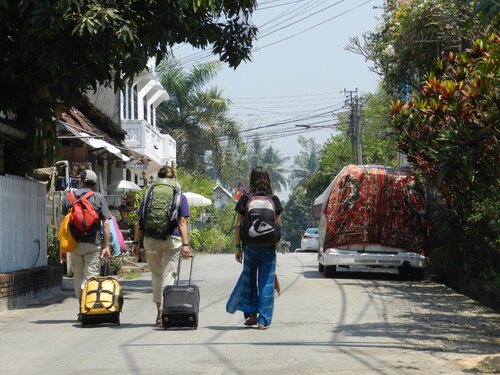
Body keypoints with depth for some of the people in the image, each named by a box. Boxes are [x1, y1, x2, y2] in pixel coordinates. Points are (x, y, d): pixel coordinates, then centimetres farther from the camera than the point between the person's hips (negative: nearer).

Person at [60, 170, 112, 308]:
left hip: (74, 243, 2)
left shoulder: (68, 197, 8)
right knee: (91, 277, -2)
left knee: (78, 277, 11)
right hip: (93, 244, -2)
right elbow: (106, 223, -1)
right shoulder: (98, 198, 5)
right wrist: (106, 246, 1)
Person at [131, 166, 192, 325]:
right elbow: (182, 223, -3)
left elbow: (140, 221, 6)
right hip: (172, 240, -2)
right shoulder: (180, 198, 5)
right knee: (169, 274, 0)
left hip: (150, 240, 2)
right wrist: (185, 244, -6)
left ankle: (159, 311, 17)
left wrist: (135, 242, 8)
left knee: (156, 274, 15)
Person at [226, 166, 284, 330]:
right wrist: (276, 246, 11)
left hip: (250, 245, -1)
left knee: (249, 279, 15)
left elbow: (238, 225, -3)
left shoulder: (245, 199, -2)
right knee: (266, 282, 4)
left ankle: (252, 314, 14)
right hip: (269, 247, 1)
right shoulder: (274, 200, 1)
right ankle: (263, 320, 2)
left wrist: (238, 247, 3)